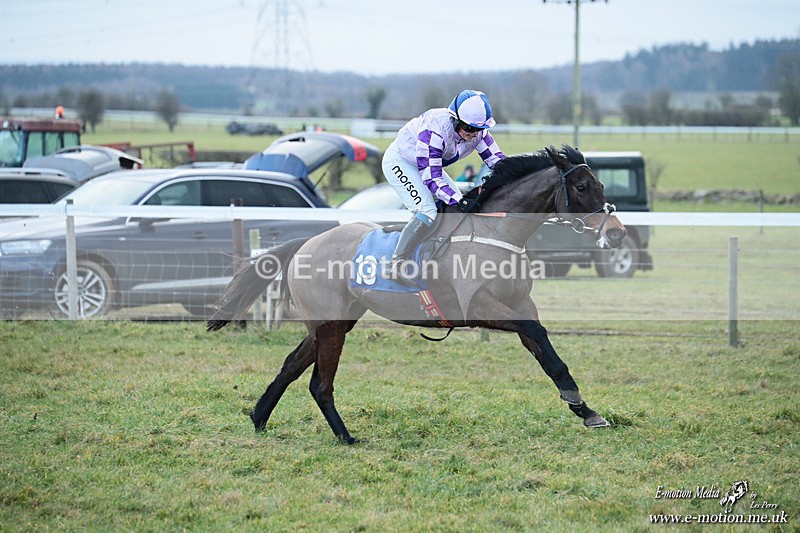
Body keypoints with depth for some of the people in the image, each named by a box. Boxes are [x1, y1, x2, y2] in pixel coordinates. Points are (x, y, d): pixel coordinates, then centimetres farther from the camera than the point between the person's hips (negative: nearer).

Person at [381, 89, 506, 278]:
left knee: (458, 208, 1)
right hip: (399, 163, -8)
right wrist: (460, 201, -44)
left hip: (429, 166, 9)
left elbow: (498, 161, -8)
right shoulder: (434, 130, -38)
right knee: (427, 212, -26)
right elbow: (431, 177, -37)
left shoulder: (478, 131, -16)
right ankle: (394, 265, -26)